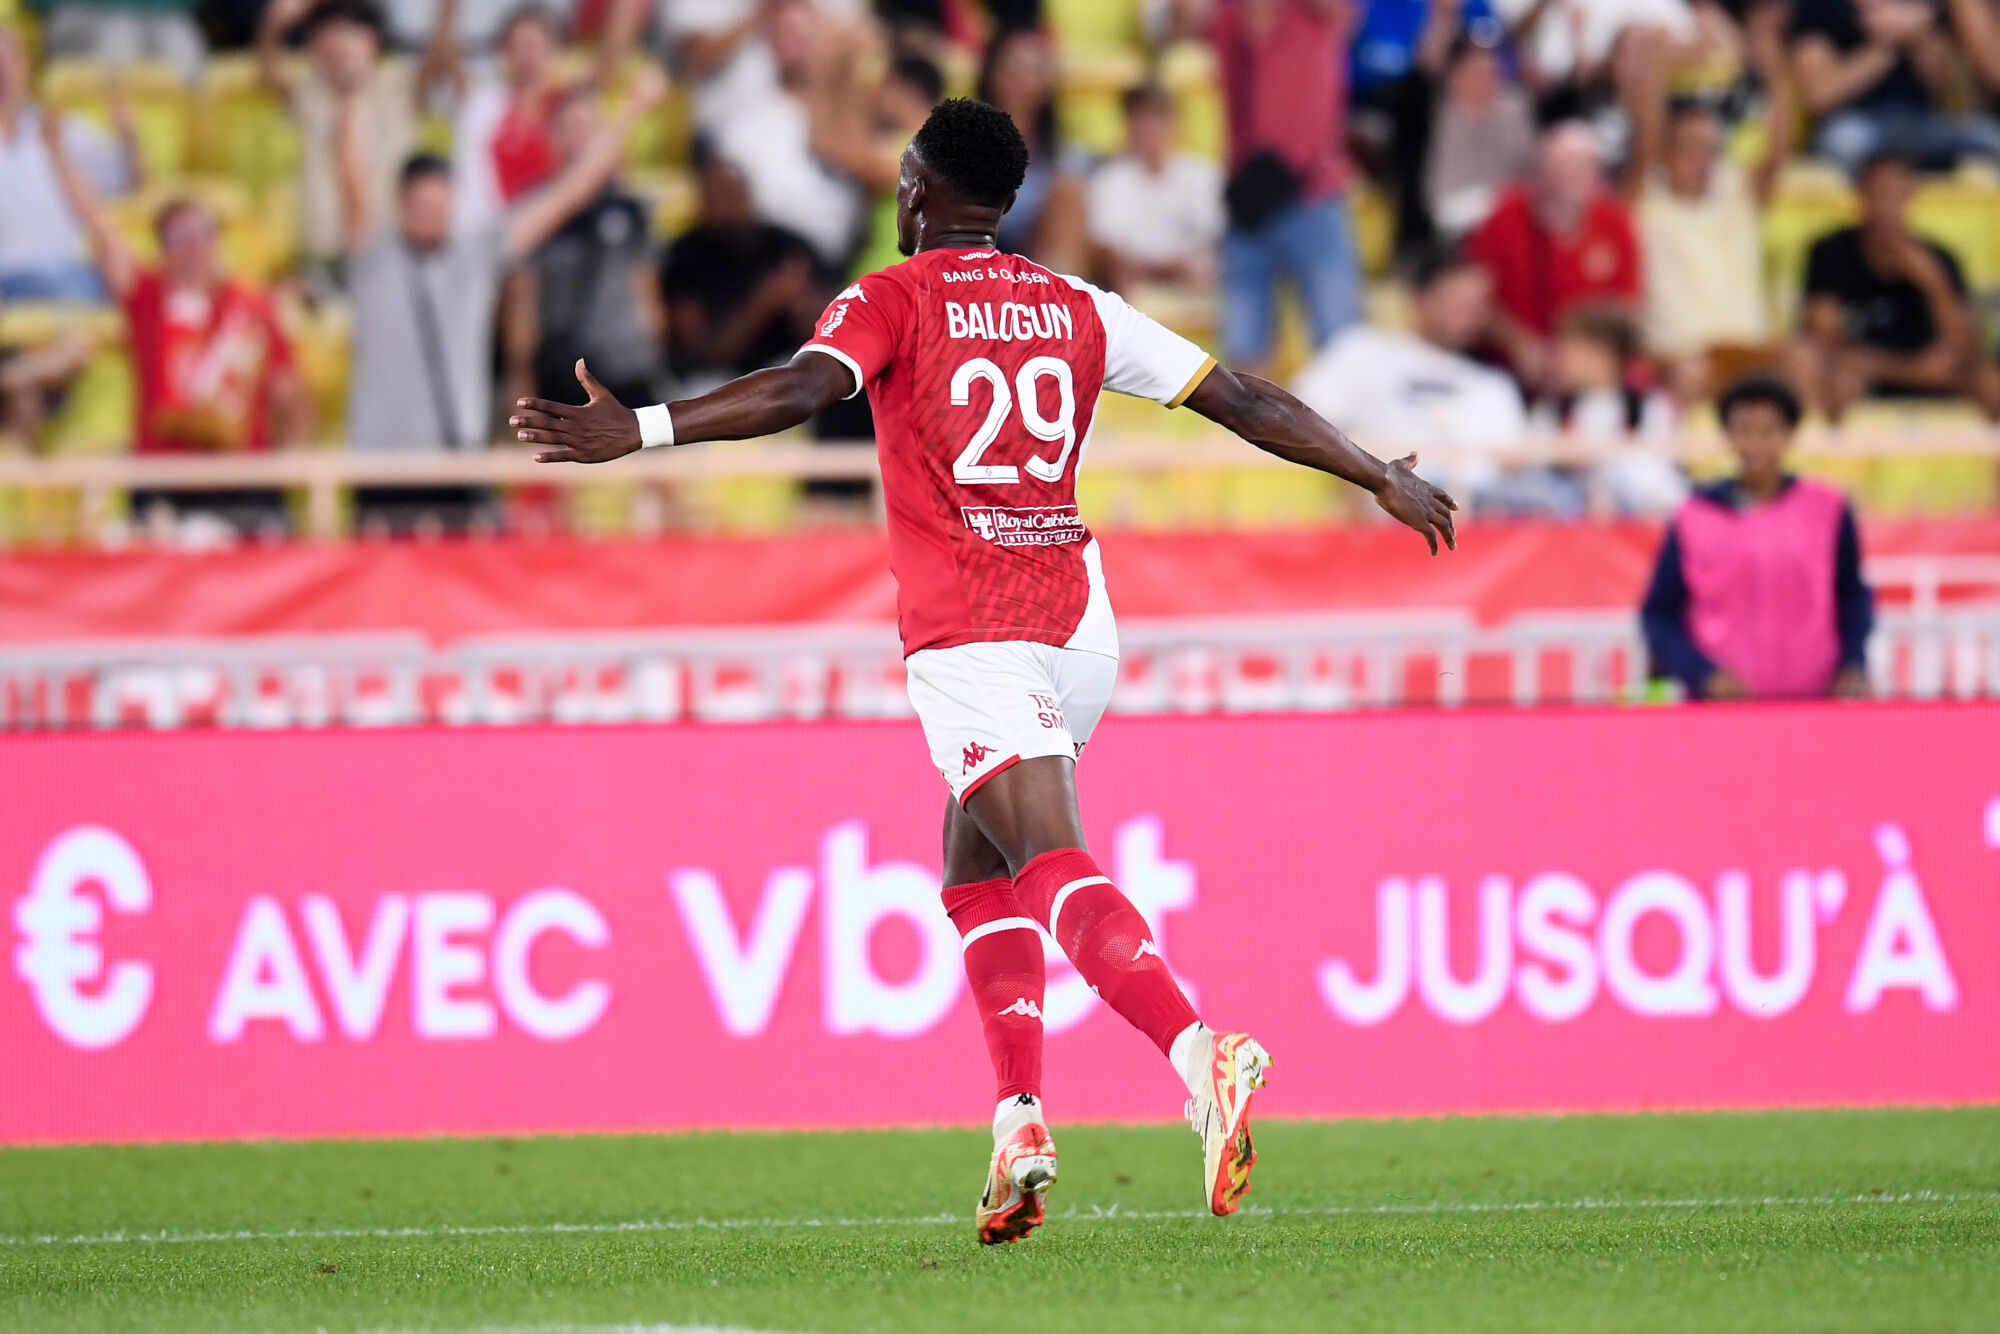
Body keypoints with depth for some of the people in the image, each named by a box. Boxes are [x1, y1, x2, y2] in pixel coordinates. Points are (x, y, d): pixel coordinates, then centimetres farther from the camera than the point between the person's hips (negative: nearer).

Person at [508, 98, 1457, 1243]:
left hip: (967, 633, -6)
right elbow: (1244, 401, 15)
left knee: (1055, 869, -17)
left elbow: (801, 389, -19)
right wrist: (1386, 479, 25)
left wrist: (639, 431, -24)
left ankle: (1202, 1056, -39)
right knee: (975, 873, 19)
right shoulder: (1080, 310, 14)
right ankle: (1019, 1121, 5)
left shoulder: (893, 302, 0)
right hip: (1078, 621, 6)